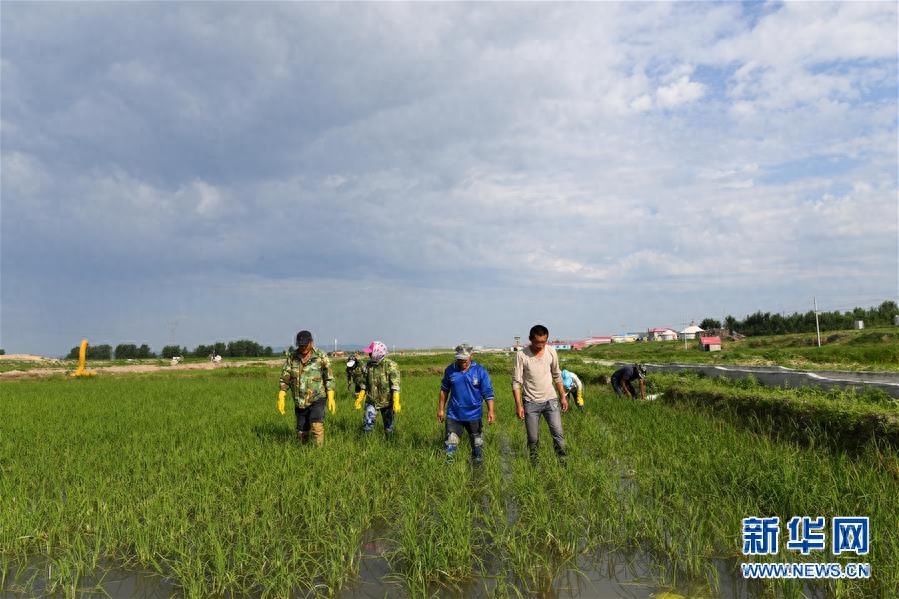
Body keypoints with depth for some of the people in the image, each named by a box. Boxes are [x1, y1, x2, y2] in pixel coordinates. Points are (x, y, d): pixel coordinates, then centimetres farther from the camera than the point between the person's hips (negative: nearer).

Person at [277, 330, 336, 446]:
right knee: (301, 434, 10)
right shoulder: (291, 357, 0)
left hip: (317, 399, -3)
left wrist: (331, 398, -9)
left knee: (316, 426, -24)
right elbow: (284, 379, 3)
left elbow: (329, 379, -3)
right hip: (299, 402, 3)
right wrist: (281, 398, -5)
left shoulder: (321, 357, -6)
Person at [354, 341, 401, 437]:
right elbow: (364, 384, 12)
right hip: (371, 401, 3)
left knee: (388, 426, 10)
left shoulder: (391, 366, -14)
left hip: (387, 402, -3)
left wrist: (396, 402, -27)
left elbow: (395, 385, -20)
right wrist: (360, 398, 10)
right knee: (367, 425, -6)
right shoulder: (369, 365, 3)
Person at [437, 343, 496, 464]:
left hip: (473, 415, 0)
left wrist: (490, 411, -11)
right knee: (450, 444, -3)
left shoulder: (480, 371, -5)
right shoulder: (450, 370, -1)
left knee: (477, 445, 13)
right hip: (453, 415, 1)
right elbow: (444, 391, 10)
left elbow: (488, 393, -3)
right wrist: (441, 409, 10)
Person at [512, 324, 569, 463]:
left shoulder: (551, 351, -2)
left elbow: (557, 376, 11)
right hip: (531, 403, -2)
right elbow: (516, 382, -10)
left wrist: (563, 396, 11)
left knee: (558, 434, -2)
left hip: (550, 400, 2)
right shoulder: (521, 355, -13)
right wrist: (518, 405, -14)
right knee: (533, 439, 7)